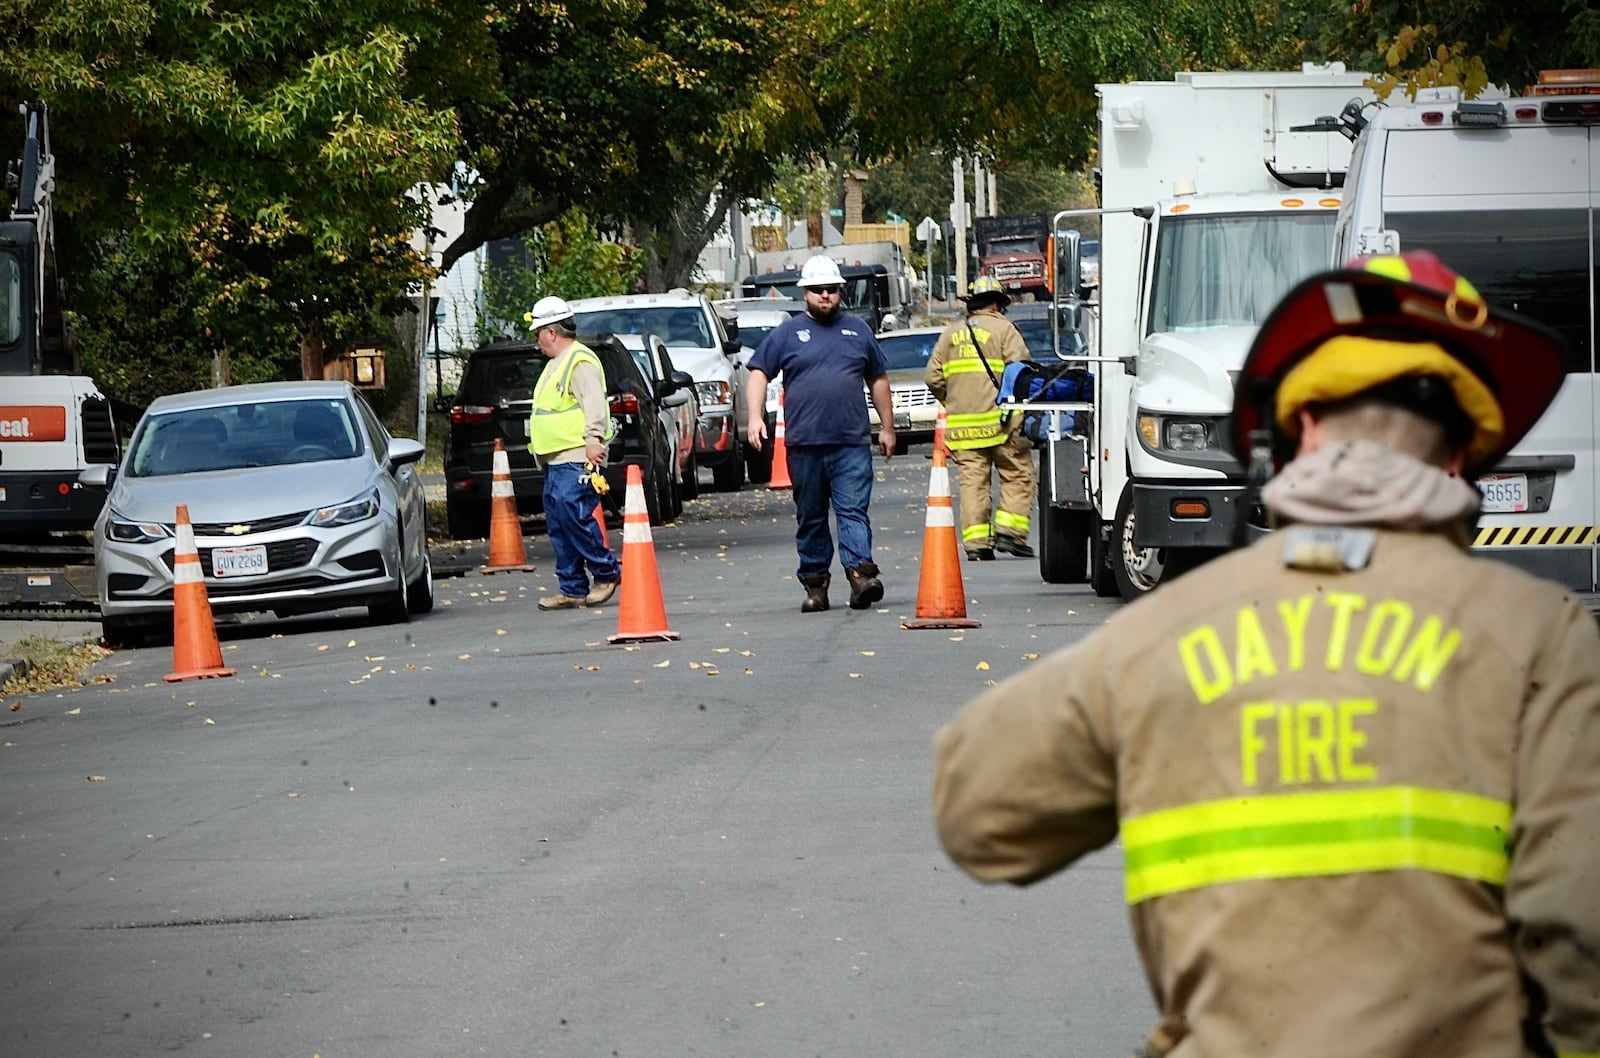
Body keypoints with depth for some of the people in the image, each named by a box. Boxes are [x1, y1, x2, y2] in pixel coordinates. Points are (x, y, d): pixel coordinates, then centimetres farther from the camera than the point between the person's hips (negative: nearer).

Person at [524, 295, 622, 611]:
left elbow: (595, 404, -22)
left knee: (573, 514, -18)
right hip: (555, 461, 11)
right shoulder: (557, 363, 23)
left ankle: (607, 571, -5)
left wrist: (593, 439, -31)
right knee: (558, 525, 8)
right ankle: (573, 590, 10)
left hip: (575, 460, -11)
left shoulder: (580, 361, -11)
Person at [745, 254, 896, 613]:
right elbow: (759, 373, 6)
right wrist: (756, 416, -9)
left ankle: (861, 573, -22)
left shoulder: (858, 331, 15)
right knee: (810, 517, 5)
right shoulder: (787, 333, 9)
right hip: (804, 445, 0)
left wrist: (887, 427, 19)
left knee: (853, 510, -12)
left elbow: (878, 379, 21)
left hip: (852, 444, 0)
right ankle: (815, 583, 10)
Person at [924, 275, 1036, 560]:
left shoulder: (950, 334, 14)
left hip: (961, 424, 4)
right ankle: (1010, 532, -5)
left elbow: (933, 377, 11)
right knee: (1018, 475, 4)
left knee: (972, 481, 4)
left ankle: (976, 543, 0)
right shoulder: (1003, 330, -1)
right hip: (999, 421, -4)